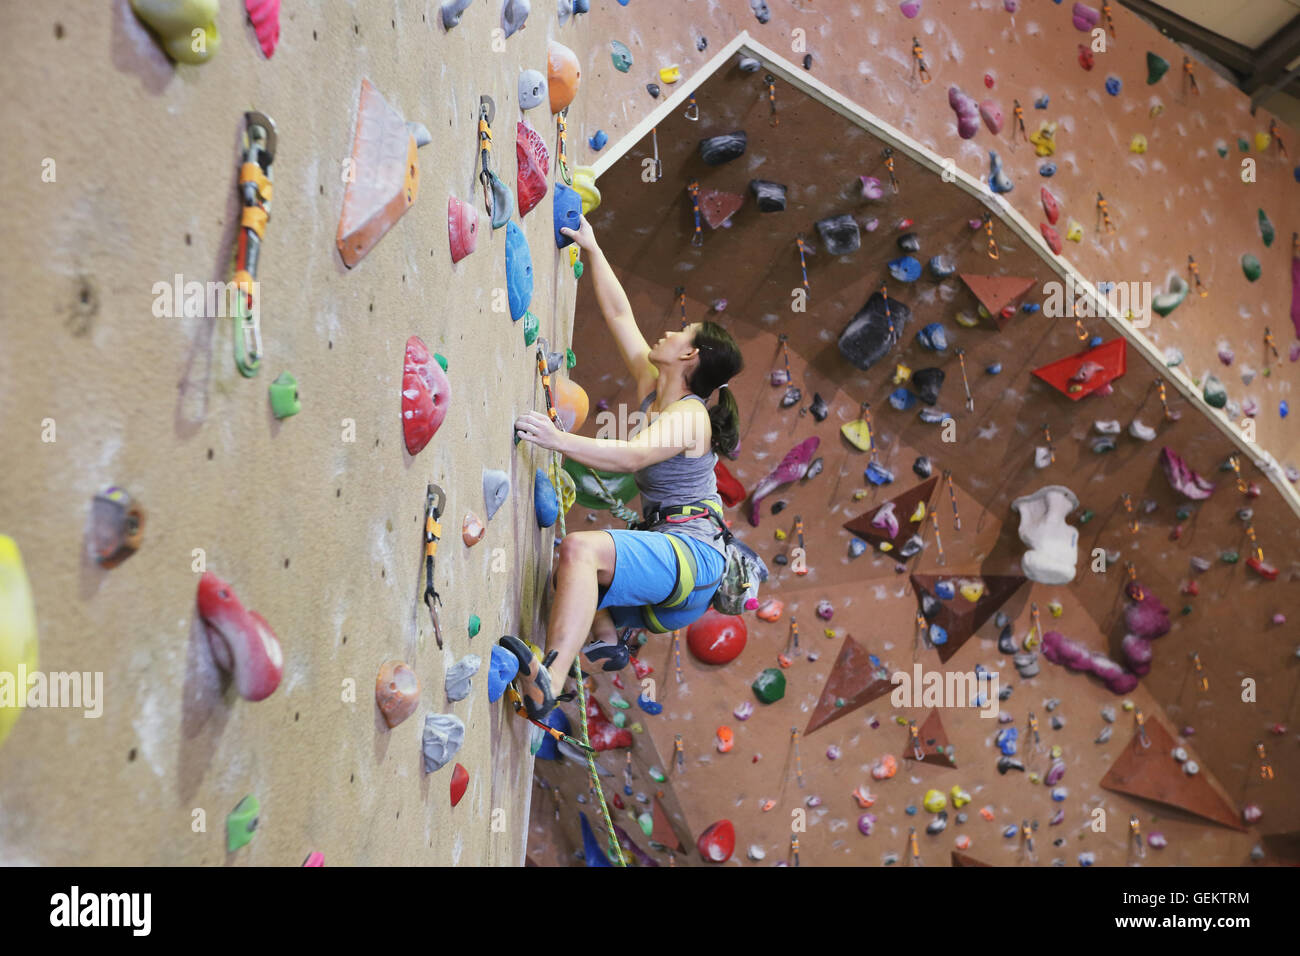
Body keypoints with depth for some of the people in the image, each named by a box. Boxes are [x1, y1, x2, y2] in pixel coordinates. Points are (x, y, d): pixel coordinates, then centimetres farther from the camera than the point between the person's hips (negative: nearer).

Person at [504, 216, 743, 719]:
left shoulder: (690, 416, -13)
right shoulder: (650, 387, 13)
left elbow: (632, 455, -32)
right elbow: (618, 312, 15)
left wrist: (559, 440, -42)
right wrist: (591, 249, 16)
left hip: (692, 553, -11)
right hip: (666, 548, 11)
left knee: (581, 548, -36)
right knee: (570, 564, 27)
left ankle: (546, 683, -49)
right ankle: (606, 640, 10)